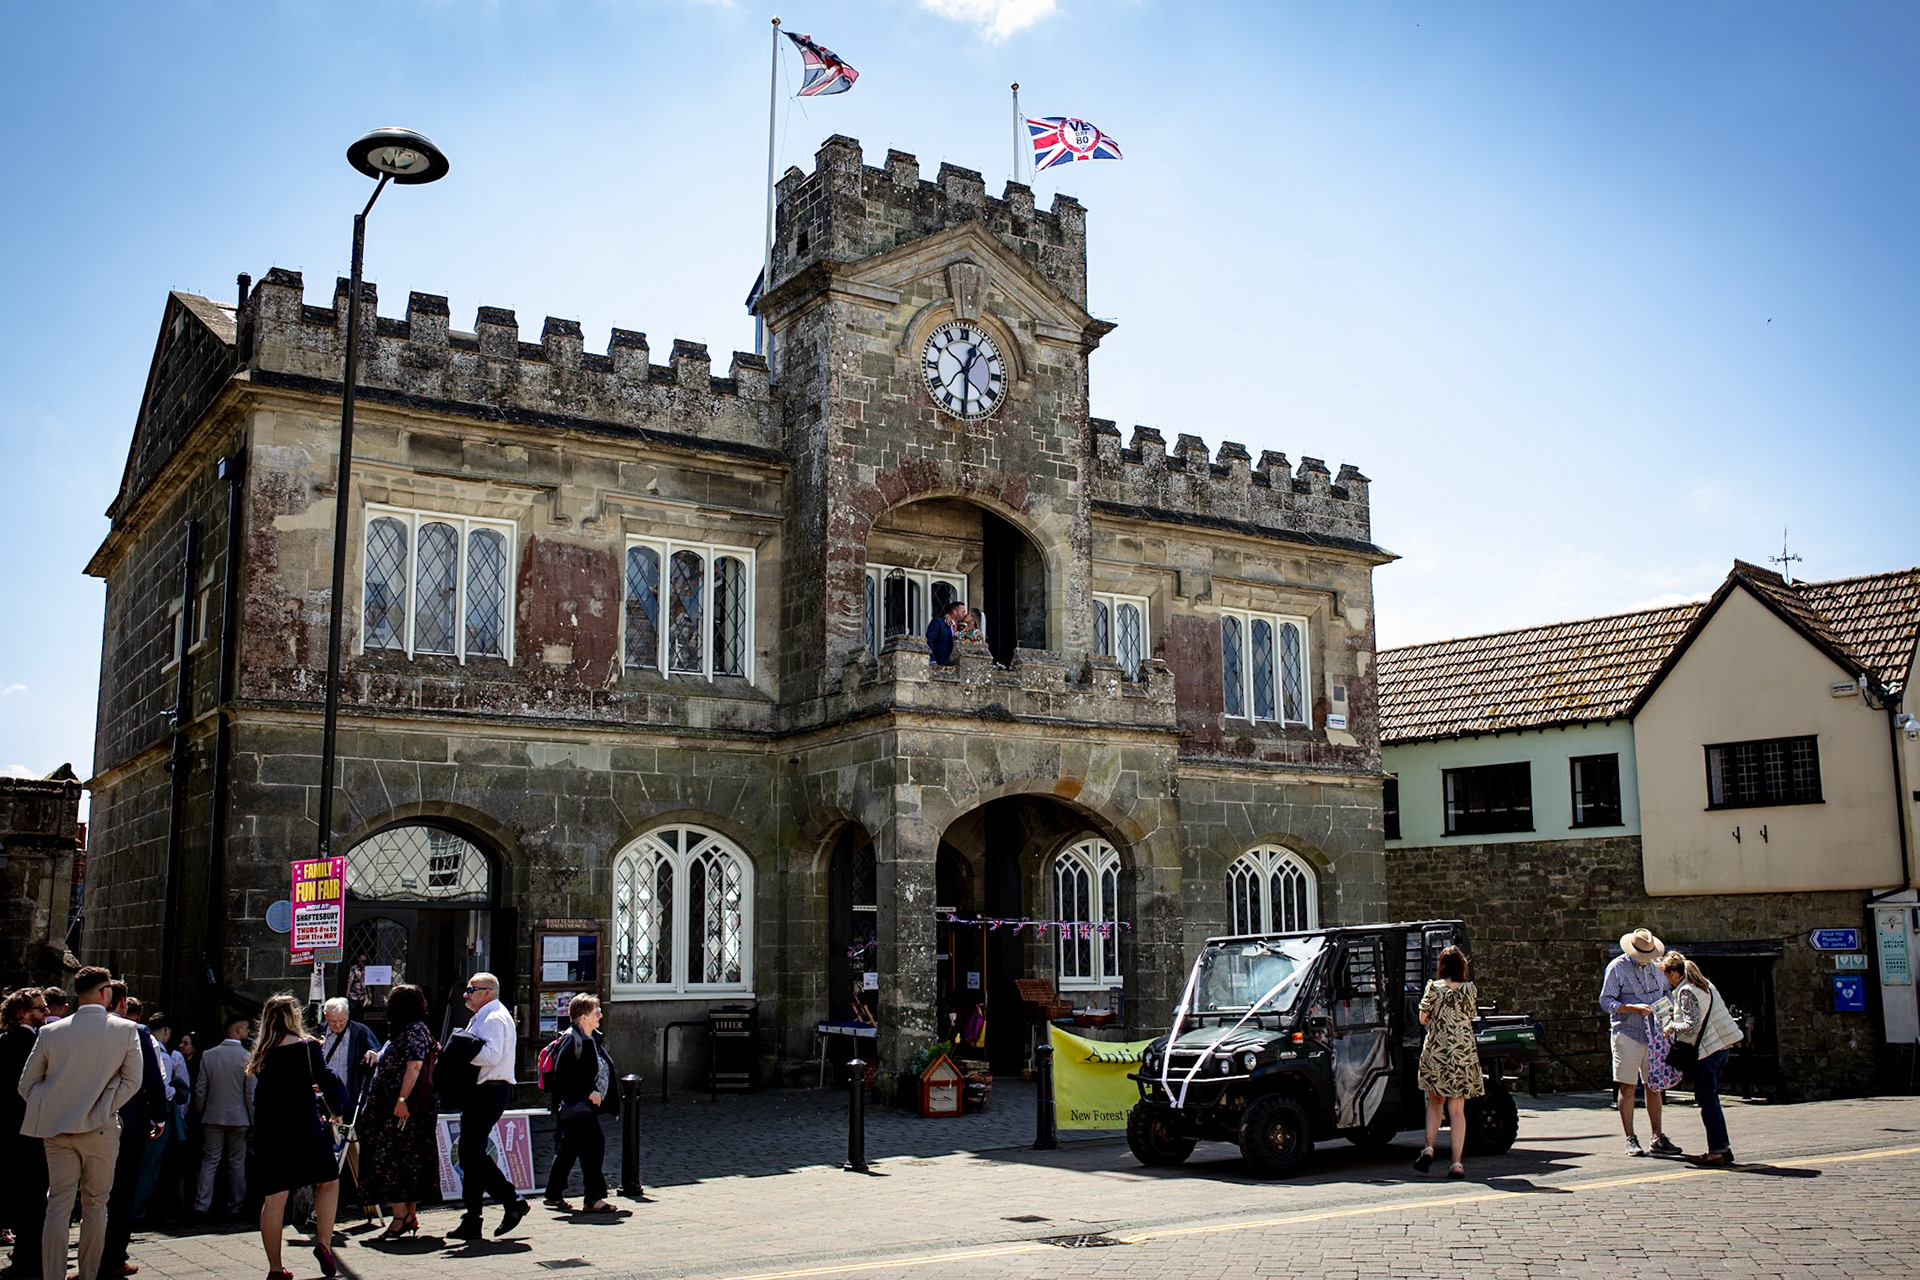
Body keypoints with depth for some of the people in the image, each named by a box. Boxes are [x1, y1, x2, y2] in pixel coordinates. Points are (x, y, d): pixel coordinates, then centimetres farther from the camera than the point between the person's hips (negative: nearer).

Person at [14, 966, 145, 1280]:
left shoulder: (50, 1032, 0)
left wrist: (49, 1113, 13)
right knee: (95, 1204, 9)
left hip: (57, 1130, 2)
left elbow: (26, 1084, 5)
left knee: (58, 1205, 5)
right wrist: (103, 1110, -3)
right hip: (101, 1130, -2)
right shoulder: (126, 1030, -5)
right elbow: (132, 1081, -7)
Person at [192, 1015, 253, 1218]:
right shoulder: (247, 1057, -11)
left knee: (209, 1162, 8)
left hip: (212, 1117, 3)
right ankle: (235, 1206, 12)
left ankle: (202, 1204, 3)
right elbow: (251, 1093, -10)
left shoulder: (208, 1055, -1)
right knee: (236, 1163, 7)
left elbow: (200, 1089, 3)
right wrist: (252, 1121, -1)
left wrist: (200, 1114, 14)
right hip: (238, 1118, -2)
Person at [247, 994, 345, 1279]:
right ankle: (323, 1243, 0)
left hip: (267, 1128, 4)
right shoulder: (306, 1046, -6)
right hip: (302, 1126, -4)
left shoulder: (263, 1051, 7)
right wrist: (334, 1108, 8)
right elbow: (325, 1080, -9)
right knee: (329, 1181, 14)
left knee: (273, 1198, 6)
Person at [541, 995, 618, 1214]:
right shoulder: (572, 1040, -16)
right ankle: (593, 1198, -10)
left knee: (569, 1148, 16)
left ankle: (554, 1194, 25)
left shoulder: (594, 1039, 14)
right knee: (593, 1143, -13)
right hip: (575, 1106, -10)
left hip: (588, 1105, 10)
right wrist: (588, 1092, -21)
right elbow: (563, 1073, -22)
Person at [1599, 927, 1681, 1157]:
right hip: (1627, 1035, -5)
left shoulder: (1656, 966, 12)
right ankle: (1630, 1140, 4)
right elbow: (1606, 1001, -9)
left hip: (1653, 1035, 5)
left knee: (1654, 1086, 9)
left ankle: (1658, 1138, 15)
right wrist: (1634, 1008, -21)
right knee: (1627, 1087, -2)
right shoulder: (1617, 967, -5)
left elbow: (1665, 991, 22)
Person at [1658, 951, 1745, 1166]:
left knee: (1707, 1101, -3)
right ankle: (1724, 1147, 18)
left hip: (1706, 1050, -9)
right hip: (1722, 1046, 9)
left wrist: (1672, 1026, -5)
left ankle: (1716, 1151, -1)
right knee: (1711, 1099, 16)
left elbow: (1692, 1026, -21)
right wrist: (1675, 1015, 17)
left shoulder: (1685, 991, -15)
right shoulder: (1704, 984, 13)